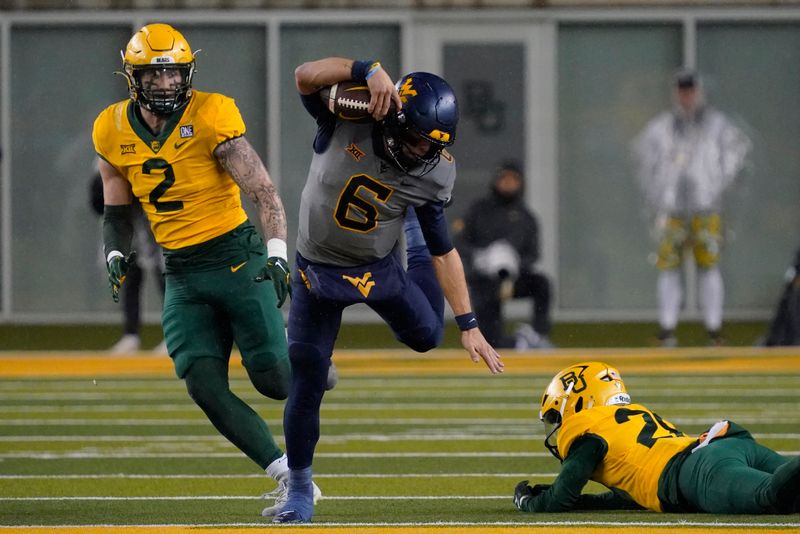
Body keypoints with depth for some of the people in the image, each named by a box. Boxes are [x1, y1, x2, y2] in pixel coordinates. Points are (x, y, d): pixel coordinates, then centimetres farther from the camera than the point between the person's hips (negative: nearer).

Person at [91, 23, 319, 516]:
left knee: (272, 380, -9)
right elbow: (117, 209, 16)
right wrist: (117, 254, -3)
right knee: (204, 385, -11)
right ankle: (290, 478, -4)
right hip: (182, 274, 4)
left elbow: (265, 193, -18)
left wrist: (278, 254, -31)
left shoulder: (211, 120, -15)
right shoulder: (114, 132, 1)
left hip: (236, 257, -4)